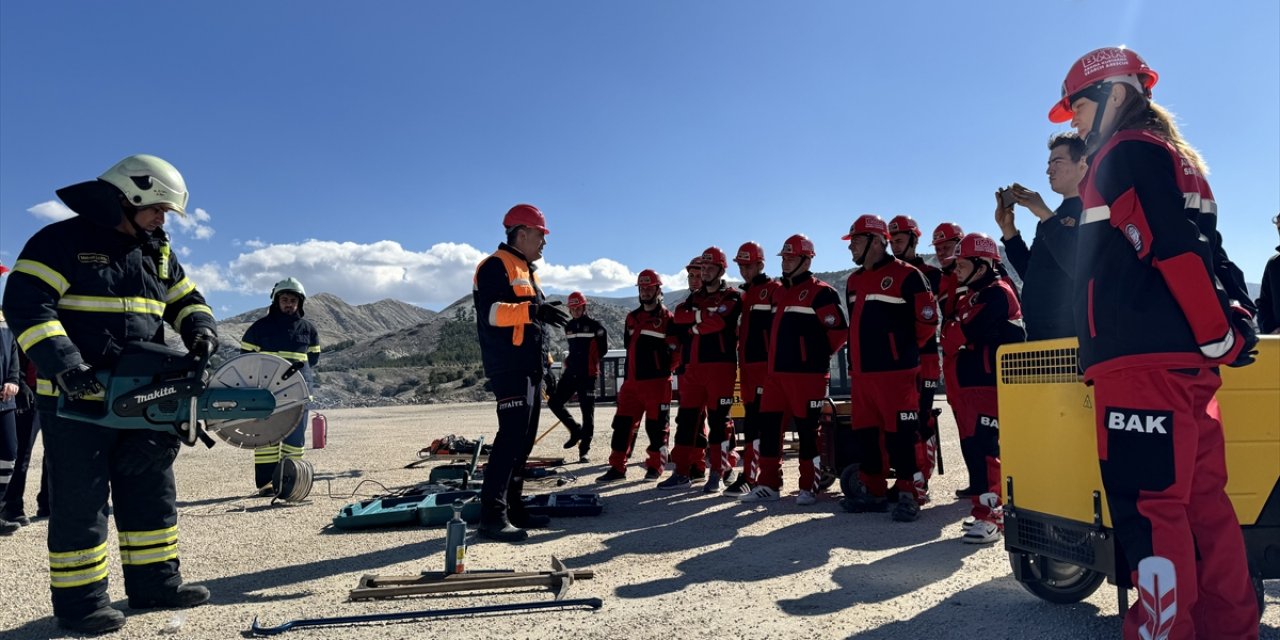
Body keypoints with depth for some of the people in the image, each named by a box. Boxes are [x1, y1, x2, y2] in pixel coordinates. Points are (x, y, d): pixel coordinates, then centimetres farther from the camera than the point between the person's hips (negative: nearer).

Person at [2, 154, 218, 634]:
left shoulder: (157, 252, 12)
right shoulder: (62, 242, -9)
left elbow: (185, 300, 20)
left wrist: (201, 332, -2)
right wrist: (63, 365, -29)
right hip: (75, 399, -7)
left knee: (152, 491, 11)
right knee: (81, 500, 1)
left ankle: (155, 583, 22)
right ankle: (78, 602, 13)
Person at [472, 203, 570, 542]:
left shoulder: (528, 270, 23)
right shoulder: (496, 266, -6)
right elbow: (488, 311, -22)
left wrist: (545, 361, 23)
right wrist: (532, 310, -31)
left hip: (531, 367, 10)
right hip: (509, 367, -10)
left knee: (524, 439, 10)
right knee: (511, 436, -14)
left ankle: (513, 508, 17)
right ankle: (493, 516, -10)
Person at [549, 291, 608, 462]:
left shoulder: (595, 325, -5)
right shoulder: (569, 327, 15)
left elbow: (603, 349, -2)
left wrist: (589, 359, -2)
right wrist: (568, 364, 16)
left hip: (587, 374, -6)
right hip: (570, 372, 6)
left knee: (587, 412, -3)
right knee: (554, 402, 0)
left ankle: (584, 450, 5)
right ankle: (575, 430, 18)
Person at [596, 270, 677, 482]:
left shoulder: (667, 319, -3)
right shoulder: (631, 318, 16)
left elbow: (676, 350, -4)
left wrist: (662, 369, -3)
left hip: (657, 382, -5)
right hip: (632, 381, 5)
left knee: (656, 426, 2)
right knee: (623, 424, 3)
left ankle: (655, 466, 17)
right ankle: (617, 467, 9)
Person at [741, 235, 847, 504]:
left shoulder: (820, 292, -7)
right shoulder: (779, 293, 18)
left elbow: (839, 330, -11)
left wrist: (818, 355, -4)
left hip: (806, 374, -8)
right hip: (775, 373, 8)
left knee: (807, 430, 1)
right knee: (769, 428, 8)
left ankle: (808, 487, 12)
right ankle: (768, 484, 17)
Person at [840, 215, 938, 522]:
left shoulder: (907, 275, -8)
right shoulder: (853, 281, 16)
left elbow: (927, 320, -8)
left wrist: (905, 348, 3)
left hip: (896, 371, -8)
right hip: (860, 372, 8)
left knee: (899, 433, -4)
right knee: (864, 431, 12)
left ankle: (910, 493, 8)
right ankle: (872, 490, 24)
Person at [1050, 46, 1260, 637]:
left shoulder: (1126, 152, -5)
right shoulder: (1175, 156, 25)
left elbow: (1177, 250, -16)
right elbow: (1190, 253, 21)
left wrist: (1222, 341, -11)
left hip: (1141, 363, -10)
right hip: (1184, 362, 10)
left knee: (1148, 507, -9)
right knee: (1202, 501, 13)